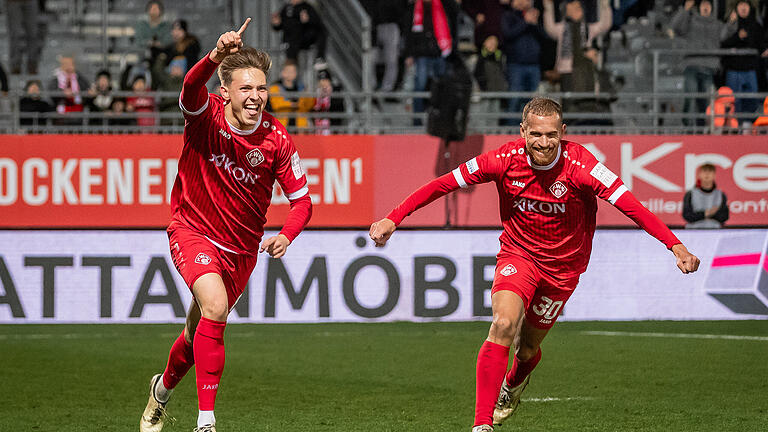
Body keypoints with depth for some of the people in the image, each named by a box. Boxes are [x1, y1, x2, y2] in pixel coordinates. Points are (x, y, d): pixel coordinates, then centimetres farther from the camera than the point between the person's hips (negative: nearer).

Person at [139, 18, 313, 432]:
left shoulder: (277, 139, -12)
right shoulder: (206, 114, -17)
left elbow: (301, 200, -4)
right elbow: (191, 88, -42)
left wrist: (286, 236, -24)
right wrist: (215, 56, -62)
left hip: (242, 247, 4)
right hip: (192, 231, -4)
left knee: (200, 332, 16)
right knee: (215, 307, -29)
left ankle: (164, 388, 50)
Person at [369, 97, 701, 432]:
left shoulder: (579, 165, -23)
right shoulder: (506, 160, -18)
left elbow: (629, 204, -29)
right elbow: (443, 184, -10)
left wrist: (675, 245, -39)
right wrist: (393, 219, -15)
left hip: (562, 266, 0)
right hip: (517, 254, 0)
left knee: (527, 348, 8)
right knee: (503, 324, -25)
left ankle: (514, 383, 48)